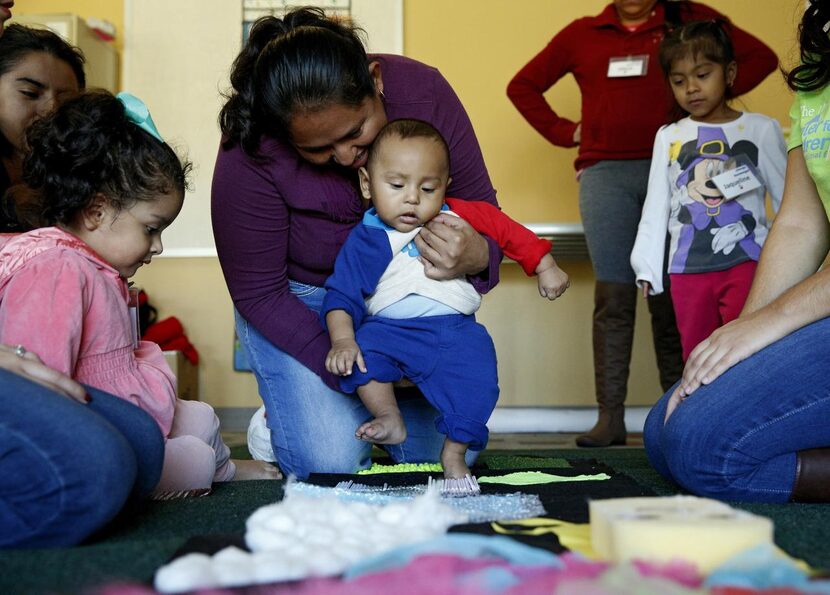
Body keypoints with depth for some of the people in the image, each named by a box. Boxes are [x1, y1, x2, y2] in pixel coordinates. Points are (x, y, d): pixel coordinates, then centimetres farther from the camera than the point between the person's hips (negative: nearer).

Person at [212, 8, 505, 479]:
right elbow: (258, 294, -19)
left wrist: (477, 257, -40)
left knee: (450, 450, -6)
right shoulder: (250, 157, -29)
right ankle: (280, 422, 17)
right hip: (300, 302, -2)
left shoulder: (423, 91, -24)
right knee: (332, 465, -17)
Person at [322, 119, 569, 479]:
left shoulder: (457, 217, 5)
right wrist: (342, 341, -20)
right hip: (391, 330, -1)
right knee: (364, 349, -28)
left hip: (456, 331, 1)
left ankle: (454, 453, 3)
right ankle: (390, 421, -3)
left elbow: (504, 228, 17)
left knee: (477, 382, -21)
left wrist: (545, 267, 15)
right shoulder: (366, 240, 0)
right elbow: (343, 295, -4)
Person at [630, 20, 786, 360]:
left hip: (746, 261, -3)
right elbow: (655, 208, 11)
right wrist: (647, 266, 7)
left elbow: (787, 201, 5)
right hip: (688, 269, 3)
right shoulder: (668, 137, 9)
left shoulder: (760, 129, 2)